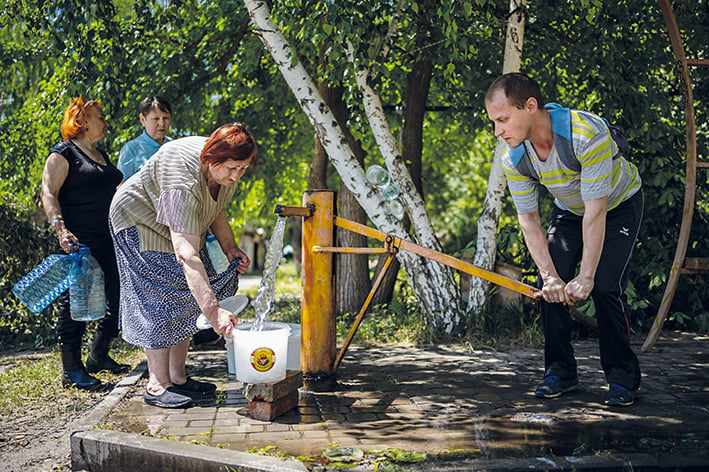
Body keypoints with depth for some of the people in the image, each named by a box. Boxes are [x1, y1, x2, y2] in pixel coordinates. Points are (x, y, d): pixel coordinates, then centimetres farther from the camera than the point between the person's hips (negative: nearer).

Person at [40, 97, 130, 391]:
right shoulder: (63, 154, -4)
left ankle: (98, 357, 23)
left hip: (108, 241, 9)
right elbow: (48, 193, -13)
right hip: (79, 243, -8)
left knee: (119, 298, 8)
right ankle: (72, 370, 4)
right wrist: (61, 229, -25)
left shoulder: (101, 156, 21)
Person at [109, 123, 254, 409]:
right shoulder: (183, 182, -42)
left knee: (187, 298, 5)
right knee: (159, 301, -11)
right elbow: (186, 256, -48)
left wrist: (229, 247, -13)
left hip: (182, 227, 8)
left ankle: (178, 377, 13)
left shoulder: (228, 170, -17)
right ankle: (157, 385, -6)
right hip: (140, 223, -8)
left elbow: (216, 211, 4)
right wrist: (213, 311, -54)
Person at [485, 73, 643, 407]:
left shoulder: (587, 132, -38)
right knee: (549, 286, -9)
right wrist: (550, 275, -26)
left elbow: (596, 210, -36)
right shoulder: (513, 158, -21)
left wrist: (586, 276, -35)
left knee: (605, 288, -18)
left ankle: (623, 375, -1)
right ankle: (561, 371, 7)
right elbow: (529, 220, -15)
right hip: (568, 211, 5)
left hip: (619, 206, -5)